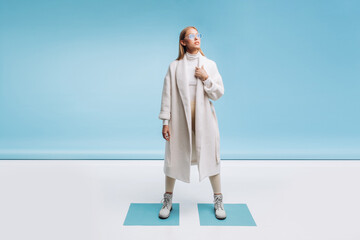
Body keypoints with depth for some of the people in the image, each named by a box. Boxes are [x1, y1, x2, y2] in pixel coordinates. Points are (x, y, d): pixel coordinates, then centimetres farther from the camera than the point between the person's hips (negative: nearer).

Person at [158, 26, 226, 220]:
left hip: (204, 119, 1)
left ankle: (218, 201, 22)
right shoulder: (174, 66, 2)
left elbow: (218, 93, 3)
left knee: (210, 156, 4)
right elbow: (167, 95, -1)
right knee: (174, 157, 7)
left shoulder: (210, 65, 5)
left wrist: (206, 78, -12)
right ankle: (167, 200, 26)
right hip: (180, 119, 0)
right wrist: (165, 122, -5)